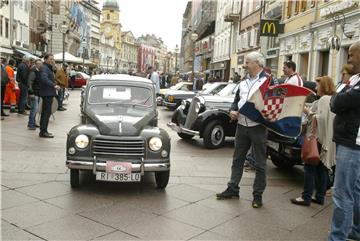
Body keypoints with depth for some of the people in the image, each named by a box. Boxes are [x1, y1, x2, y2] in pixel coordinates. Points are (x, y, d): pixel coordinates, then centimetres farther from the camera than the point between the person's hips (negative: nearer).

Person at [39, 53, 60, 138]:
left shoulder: (48, 68, 18)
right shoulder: (44, 68, -15)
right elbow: (44, 78, -32)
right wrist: (54, 85, -37)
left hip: (49, 93, 11)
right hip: (47, 93, -11)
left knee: (45, 112, 16)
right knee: (47, 112, -9)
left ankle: (43, 131, 25)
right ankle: (43, 132, -6)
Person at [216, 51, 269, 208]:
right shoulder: (243, 83, 15)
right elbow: (236, 101, 19)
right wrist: (233, 111, 0)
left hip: (258, 127, -7)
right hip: (241, 126, 7)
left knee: (260, 163, 5)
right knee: (237, 160, 14)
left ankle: (258, 195, 15)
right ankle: (232, 189, 25)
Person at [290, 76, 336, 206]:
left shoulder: (324, 99, -14)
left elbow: (320, 118, -22)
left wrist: (308, 111, -12)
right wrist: (310, 112, 15)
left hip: (318, 139, -10)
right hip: (326, 141, 10)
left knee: (310, 167, -6)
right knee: (322, 168, 12)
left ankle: (306, 197, -3)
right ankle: (320, 197, 17)